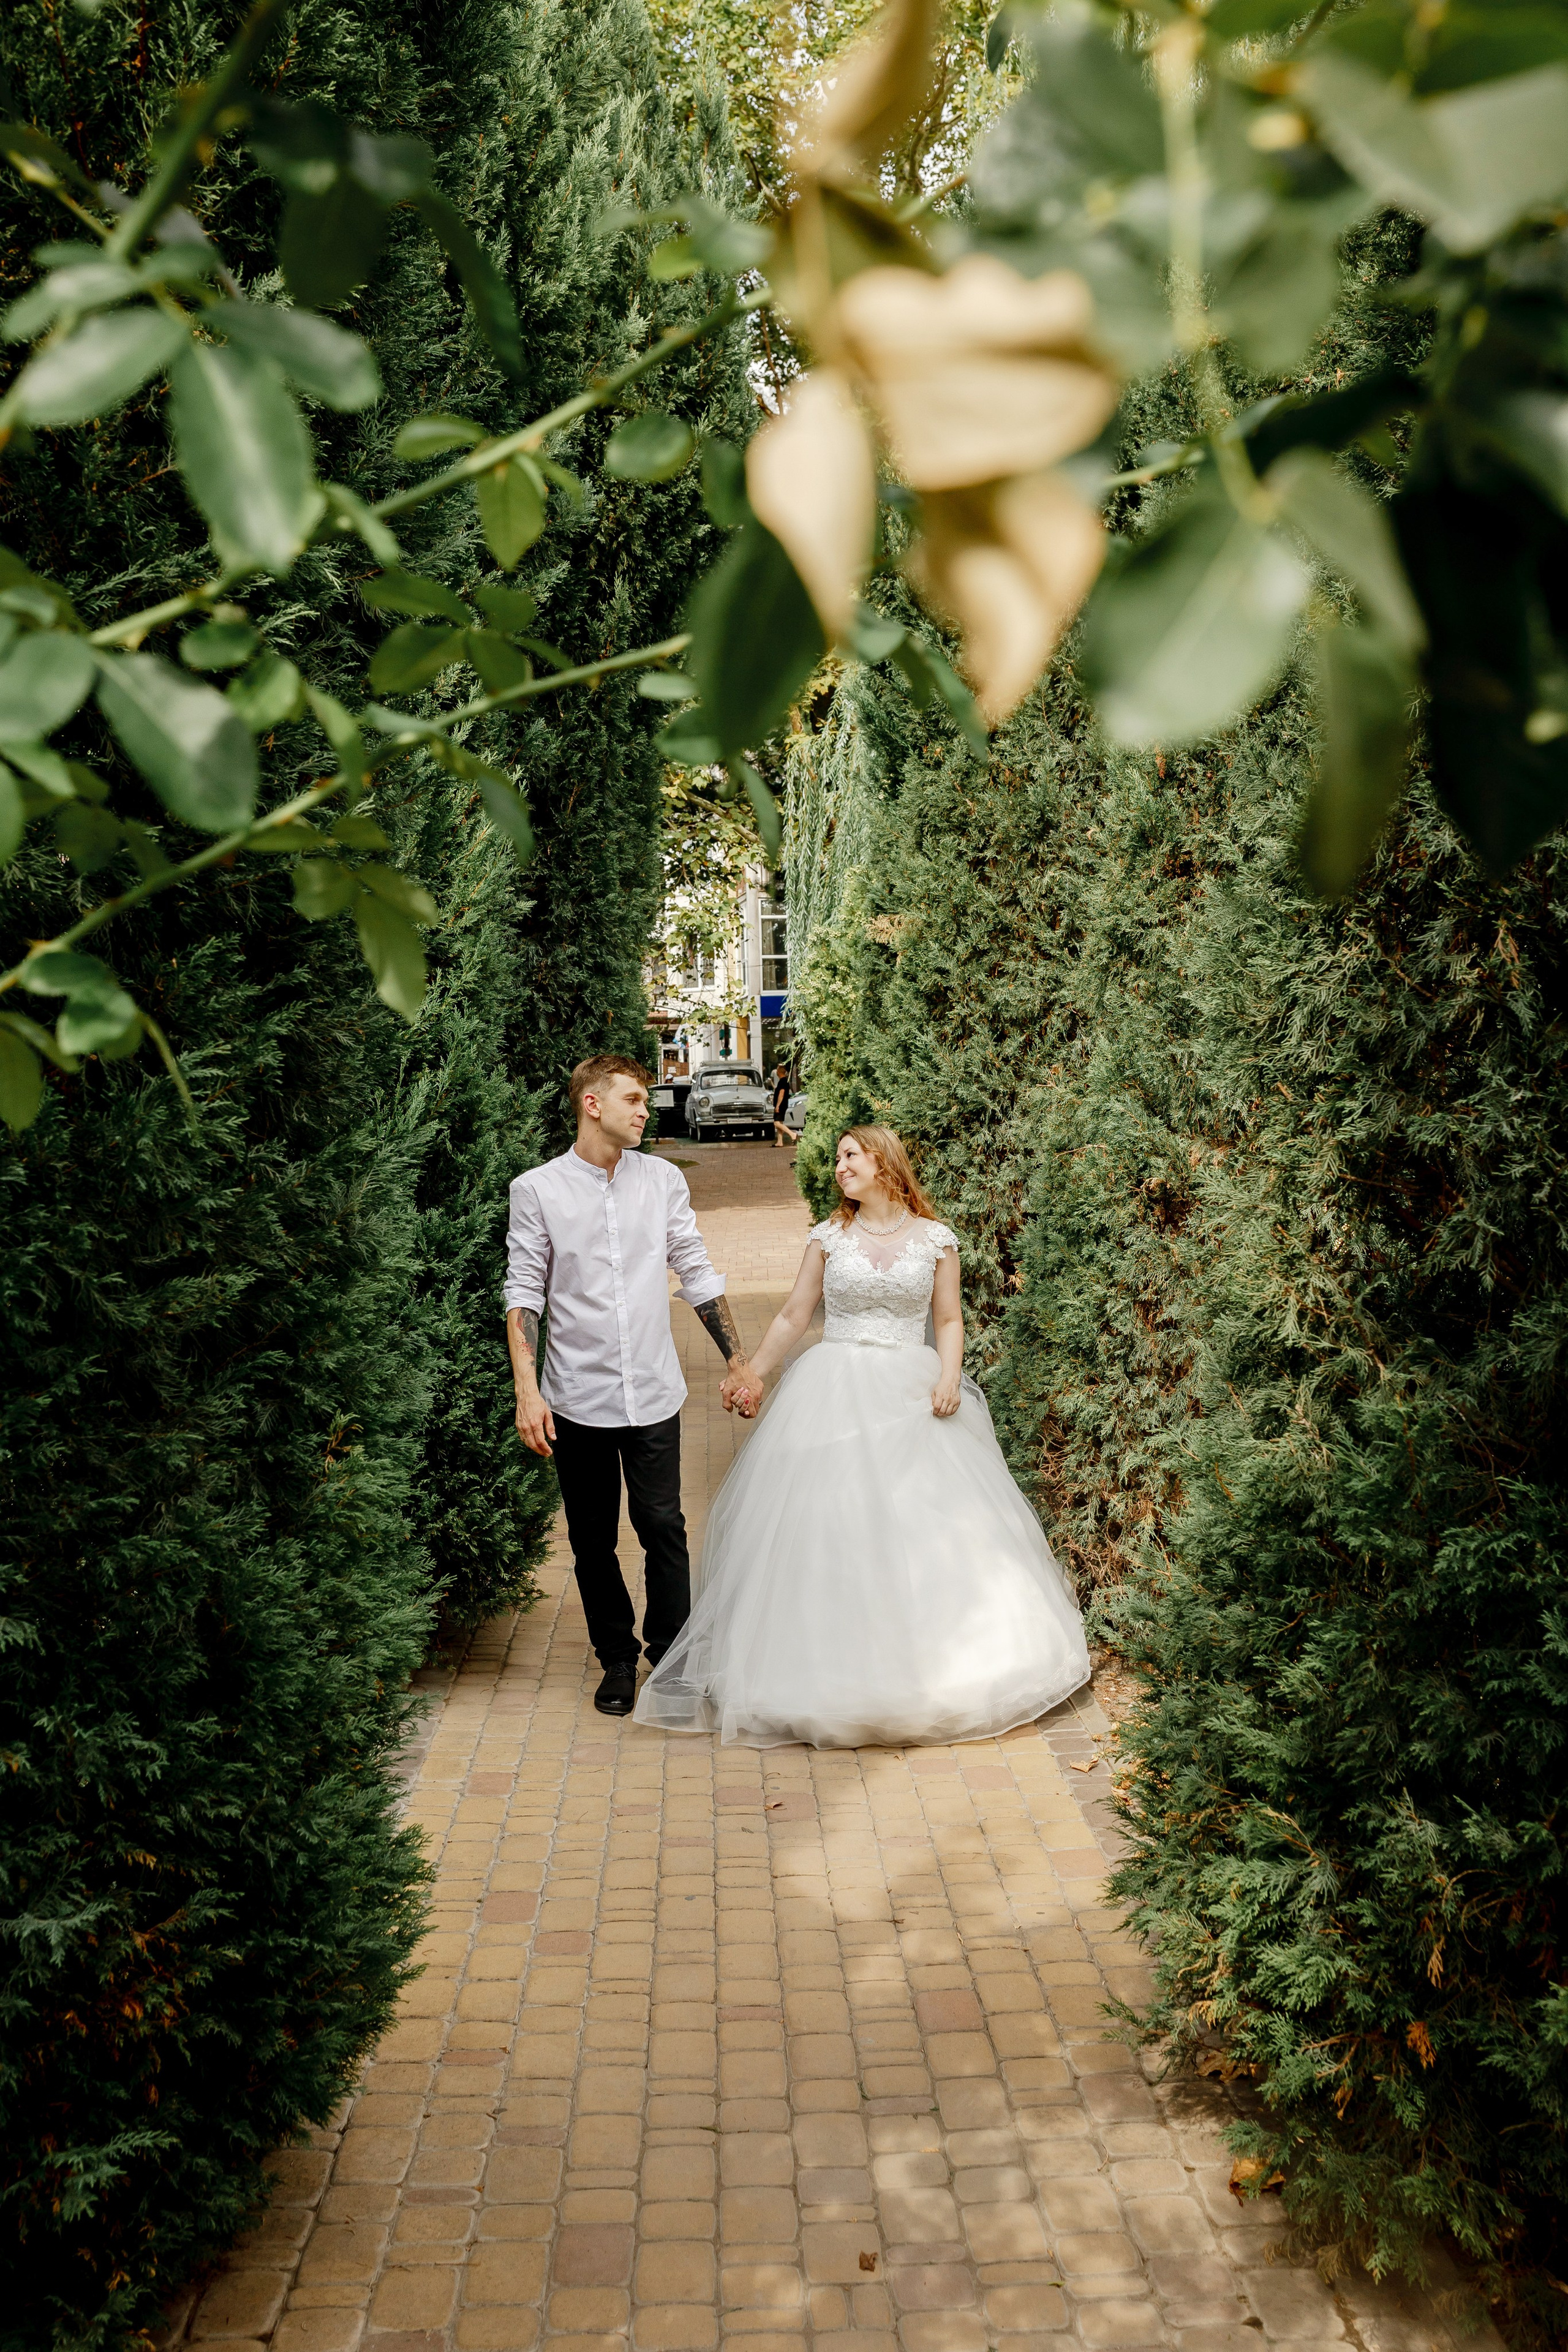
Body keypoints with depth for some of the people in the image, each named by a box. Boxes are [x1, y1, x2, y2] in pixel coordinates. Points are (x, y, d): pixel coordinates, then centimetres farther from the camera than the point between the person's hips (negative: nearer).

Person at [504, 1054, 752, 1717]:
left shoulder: (663, 1180, 4)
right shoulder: (537, 1190, -3)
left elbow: (698, 1274, 11)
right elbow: (524, 1293, -2)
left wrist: (739, 1360, 10)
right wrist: (527, 1391, -9)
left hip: (653, 1392, 1)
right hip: (577, 1397, -1)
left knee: (663, 1527, 1)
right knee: (593, 1539, 9)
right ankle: (617, 1660, 24)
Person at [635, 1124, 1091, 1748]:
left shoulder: (935, 1240, 4)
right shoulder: (829, 1237, 5)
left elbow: (949, 1321, 8)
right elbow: (793, 1315, 9)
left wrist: (950, 1376, -8)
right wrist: (753, 1373, 4)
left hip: (911, 1396, 0)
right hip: (835, 1393, 0)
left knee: (925, 1525, -2)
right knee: (828, 1524, -4)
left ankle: (929, 1669, 12)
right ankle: (836, 1668, 6)